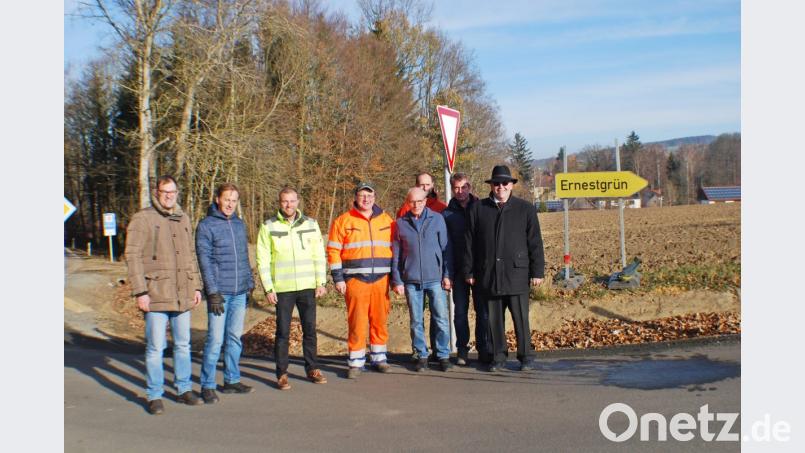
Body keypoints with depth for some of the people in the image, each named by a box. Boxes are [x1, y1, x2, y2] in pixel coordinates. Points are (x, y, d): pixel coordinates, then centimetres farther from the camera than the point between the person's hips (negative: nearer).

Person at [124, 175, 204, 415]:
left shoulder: (183, 219, 14)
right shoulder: (142, 219, -5)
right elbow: (132, 256, -8)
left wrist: (196, 286, 14)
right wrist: (140, 291, -14)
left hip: (183, 295, 6)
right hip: (156, 295, -6)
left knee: (183, 345, 13)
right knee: (155, 348, -1)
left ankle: (184, 389, 24)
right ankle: (154, 396, 10)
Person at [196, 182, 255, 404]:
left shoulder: (239, 224, 14)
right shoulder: (206, 225, -5)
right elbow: (204, 261, -10)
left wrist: (250, 284, 13)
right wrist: (212, 292, -15)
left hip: (240, 292, 6)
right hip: (219, 292, -6)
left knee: (235, 338, 11)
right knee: (215, 339, -6)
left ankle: (232, 380, 21)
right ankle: (207, 385, 2)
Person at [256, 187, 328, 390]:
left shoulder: (310, 224, 7)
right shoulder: (269, 227, 1)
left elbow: (319, 255, 8)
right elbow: (263, 260, -1)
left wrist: (321, 282, 0)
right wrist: (268, 288, -7)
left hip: (308, 287, 2)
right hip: (282, 289, -2)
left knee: (310, 329, 8)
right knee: (283, 332, 2)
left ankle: (312, 369, 20)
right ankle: (282, 374, 11)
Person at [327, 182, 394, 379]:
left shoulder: (386, 220, 10)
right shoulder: (343, 221, 1)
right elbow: (333, 251, 0)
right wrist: (338, 278, -5)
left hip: (381, 279, 3)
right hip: (355, 280, -3)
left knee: (380, 320, 8)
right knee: (356, 322, -2)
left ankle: (379, 358, 21)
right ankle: (356, 363, 8)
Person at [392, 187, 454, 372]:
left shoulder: (437, 219, 4)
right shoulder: (400, 223, 6)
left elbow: (446, 249, 4)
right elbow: (396, 254, 8)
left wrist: (447, 275, -2)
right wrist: (397, 280, 4)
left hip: (435, 278, -1)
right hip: (411, 280, 1)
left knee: (442, 319, -2)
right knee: (416, 321, 6)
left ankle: (443, 355, 10)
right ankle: (421, 355, 17)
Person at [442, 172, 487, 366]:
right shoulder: (447, 213, 4)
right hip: (458, 270, 1)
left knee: (482, 310, 3)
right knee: (460, 311, 6)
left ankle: (483, 349, 13)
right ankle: (462, 349, 14)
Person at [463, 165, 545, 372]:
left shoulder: (526, 209, 6)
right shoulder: (478, 209, 8)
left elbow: (535, 242, 5)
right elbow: (469, 242, 9)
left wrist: (538, 271, 1)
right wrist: (469, 271, 6)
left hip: (516, 274, -1)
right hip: (488, 275, 2)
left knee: (521, 318, -1)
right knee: (494, 319, 7)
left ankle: (526, 357, 11)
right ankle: (498, 357, 19)